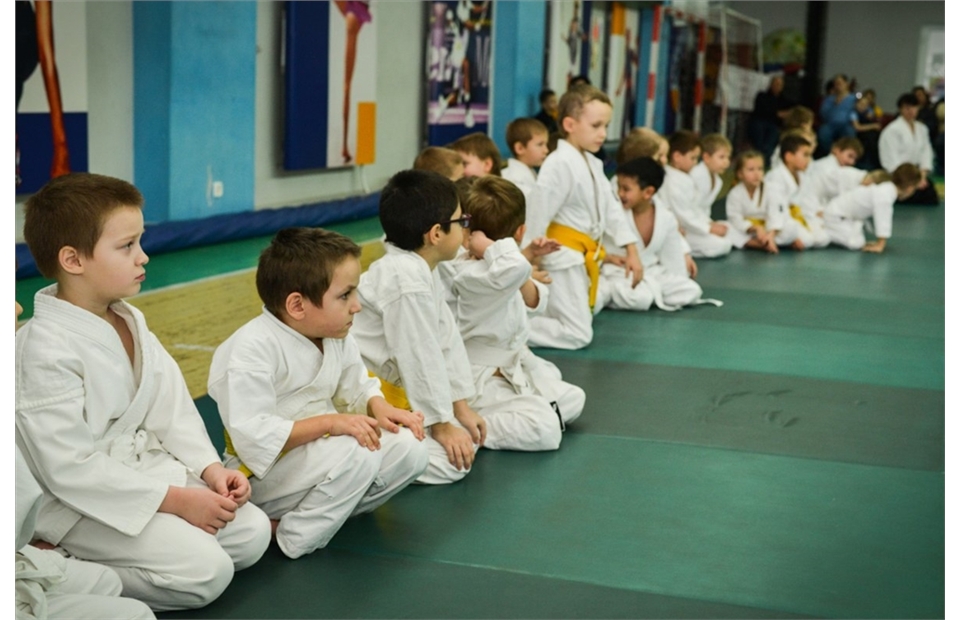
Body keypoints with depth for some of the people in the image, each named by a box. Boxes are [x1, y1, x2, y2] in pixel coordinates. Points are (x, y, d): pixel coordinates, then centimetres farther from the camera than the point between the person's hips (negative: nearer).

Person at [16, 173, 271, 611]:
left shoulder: (130, 322, 3)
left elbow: (172, 406, 8)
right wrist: (175, 500, -22)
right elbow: (70, 469, -25)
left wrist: (210, 469, -7)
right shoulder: (45, 348, -24)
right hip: (79, 504, -9)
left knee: (252, 533, 3)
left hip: (145, 470, 9)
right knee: (205, 570, -19)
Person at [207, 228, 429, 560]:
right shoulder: (252, 349, -24)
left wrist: (379, 407, -10)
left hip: (318, 451, 8)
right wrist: (328, 423, -32)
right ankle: (294, 537, -13)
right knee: (356, 453, -32)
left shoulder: (336, 338, 1)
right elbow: (253, 436, -30)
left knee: (408, 449, -9)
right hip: (263, 474, -8)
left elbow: (357, 387, 13)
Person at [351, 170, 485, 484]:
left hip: (392, 390, 11)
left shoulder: (421, 271, 8)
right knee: (448, 464, -16)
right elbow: (420, 356, -21)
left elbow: (446, 337, 11)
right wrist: (442, 426, -13)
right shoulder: (407, 281, -25)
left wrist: (461, 408, 13)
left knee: (468, 443, 11)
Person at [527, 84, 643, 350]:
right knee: (577, 335, -10)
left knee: (580, 324, 19)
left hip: (585, 255, 9)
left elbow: (611, 207, 15)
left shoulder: (593, 164, 8)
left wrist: (631, 251, 14)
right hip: (564, 255, -9)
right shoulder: (559, 164, -21)